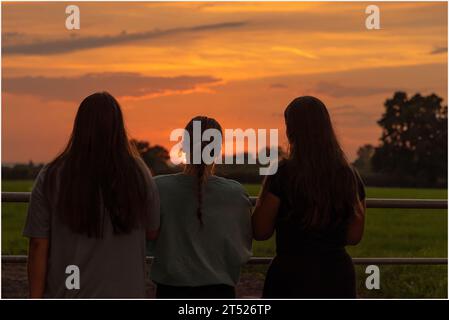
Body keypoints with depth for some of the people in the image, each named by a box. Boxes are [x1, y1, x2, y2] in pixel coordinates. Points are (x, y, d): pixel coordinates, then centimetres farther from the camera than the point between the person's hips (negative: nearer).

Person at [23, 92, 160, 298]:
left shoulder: (51, 178, -5)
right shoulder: (138, 175, -4)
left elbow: (38, 246, -6)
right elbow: (152, 233, 10)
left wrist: (35, 298, 0)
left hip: (67, 295, 0)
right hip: (123, 295, 0)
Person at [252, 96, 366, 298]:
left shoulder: (282, 175, -10)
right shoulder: (349, 176, 3)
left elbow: (260, 232, -6)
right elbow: (354, 236, 9)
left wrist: (263, 197, 9)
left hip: (292, 276, -4)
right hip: (337, 276, 4)